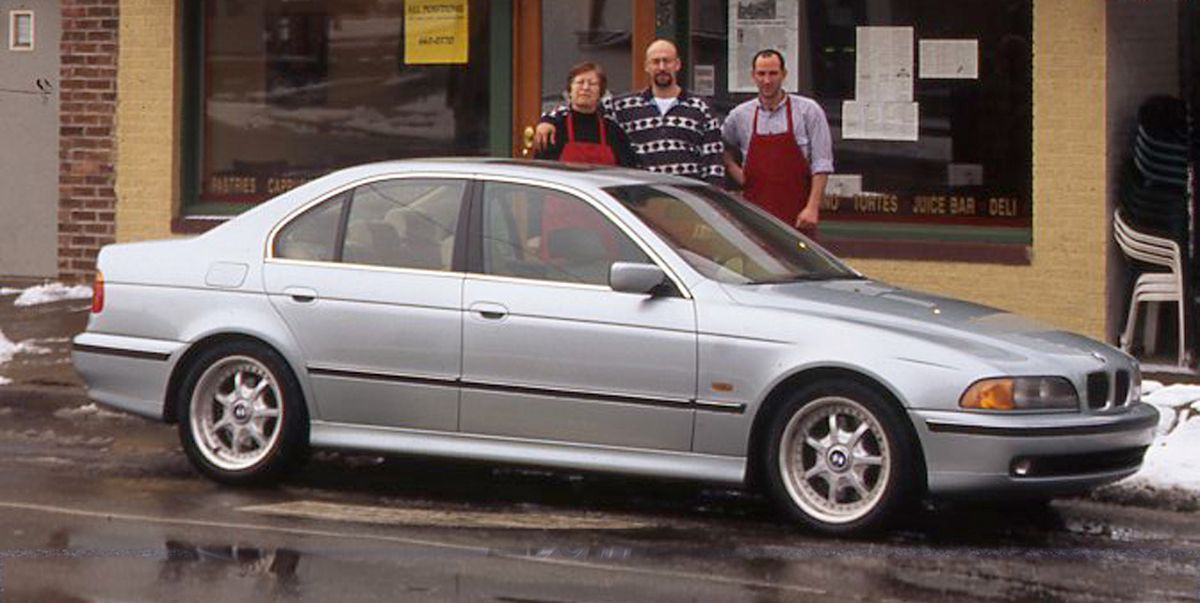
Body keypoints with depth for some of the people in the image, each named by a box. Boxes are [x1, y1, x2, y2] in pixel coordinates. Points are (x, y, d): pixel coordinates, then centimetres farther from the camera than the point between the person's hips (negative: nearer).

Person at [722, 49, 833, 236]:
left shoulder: (808, 110, 0)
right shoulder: (740, 115, 9)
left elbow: (822, 163, -3)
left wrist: (812, 207, -11)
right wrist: (734, 171, 9)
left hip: (797, 217, -3)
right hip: (755, 217, 3)